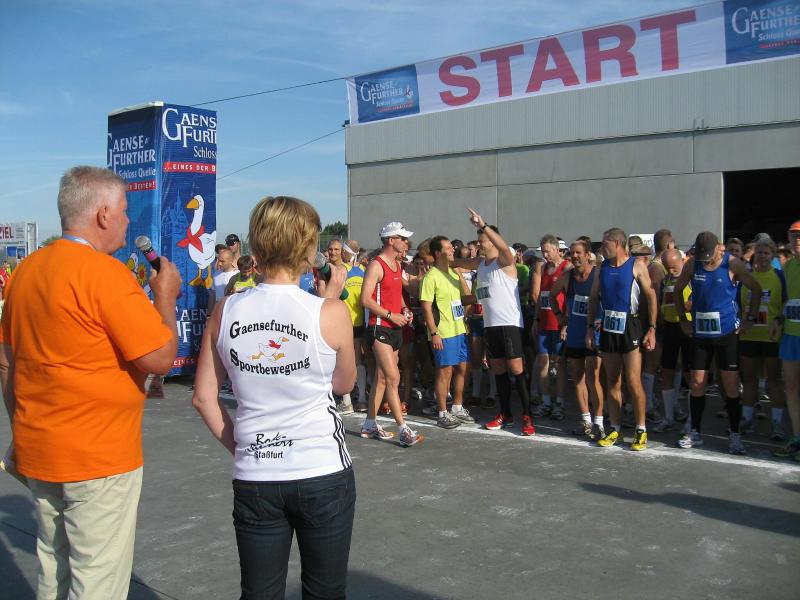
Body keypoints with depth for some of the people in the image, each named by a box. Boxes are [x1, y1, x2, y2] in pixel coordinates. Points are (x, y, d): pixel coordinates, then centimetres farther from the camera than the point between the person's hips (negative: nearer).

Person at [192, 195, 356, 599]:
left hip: (253, 479, 3)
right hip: (323, 474, -2)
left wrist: (236, 445, 11)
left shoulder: (226, 311, -3)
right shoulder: (329, 312, -12)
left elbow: (204, 397, 1)